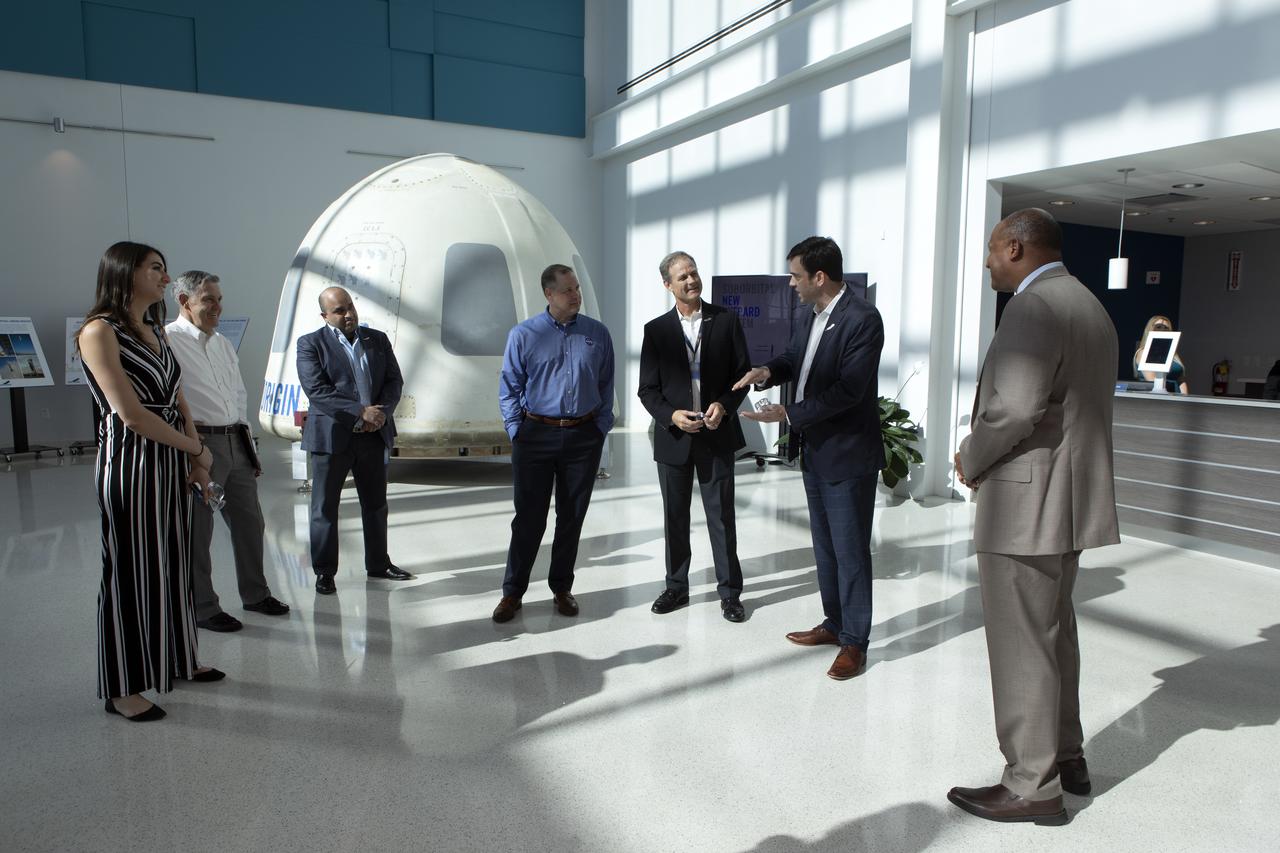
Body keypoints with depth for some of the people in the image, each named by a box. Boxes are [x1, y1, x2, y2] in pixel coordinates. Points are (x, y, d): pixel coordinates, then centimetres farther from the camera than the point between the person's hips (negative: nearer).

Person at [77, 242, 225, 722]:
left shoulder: (154, 330, 13)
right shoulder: (99, 331, -11)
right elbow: (132, 415, -17)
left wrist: (196, 462, 3)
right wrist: (196, 449, -7)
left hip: (172, 462, 8)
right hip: (130, 462, -8)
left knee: (173, 564, 15)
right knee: (130, 571, 2)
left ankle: (177, 660, 31)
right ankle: (122, 688, 17)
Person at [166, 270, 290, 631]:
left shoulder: (224, 344, 17)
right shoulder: (167, 341, -9)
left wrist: (249, 444, 20)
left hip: (236, 442, 8)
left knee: (249, 522, 16)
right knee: (197, 531, 4)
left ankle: (255, 594, 32)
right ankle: (203, 608, 18)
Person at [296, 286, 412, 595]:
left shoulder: (377, 339, 10)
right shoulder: (310, 344, -4)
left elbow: (394, 380, 7)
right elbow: (317, 391, -15)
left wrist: (382, 412, -11)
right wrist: (361, 412, -21)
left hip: (375, 435, 4)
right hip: (331, 436, -4)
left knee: (376, 503, 14)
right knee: (325, 506, 4)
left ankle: (378, 563, 29)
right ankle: (324, 572, 17)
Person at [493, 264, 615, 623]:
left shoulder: (597, 333, 4)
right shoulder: (523, 334, 0)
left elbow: (606, 386, 10)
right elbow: (509, 388, 4)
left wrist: (600, 428, 4)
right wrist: (517, 431, -3)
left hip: (583, 437, 2)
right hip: (536, 435, -2)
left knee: (572, 516, 11)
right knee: (528, 517, 2)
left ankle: (562, 588, 26)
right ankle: (512, 592, 16)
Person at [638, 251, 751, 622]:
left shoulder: (726, 320, 0)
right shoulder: (656, 330, 1)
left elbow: (742, 372, 2)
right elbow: (647, 389, 1)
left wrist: (724, 405, -14)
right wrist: (671, 416, -16)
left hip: (717, 434, -1)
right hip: (673, 437, 1)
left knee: (721, 516, 4)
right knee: (675, 517, 11)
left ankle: (729, 591, 17)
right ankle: (676, 587, 27)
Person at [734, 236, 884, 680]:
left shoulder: (862, 319, -18)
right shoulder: (810, 315, 7)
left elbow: (847, 390, -23)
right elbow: (793, 358, 19)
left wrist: (787, 414, -20)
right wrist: (768, 371, -3)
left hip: (847, 454, -9)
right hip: (814, 451, 9)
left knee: (850, 550, 2)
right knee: (825, 545, 18)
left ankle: (854, 642, 15)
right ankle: (834, 623, 33)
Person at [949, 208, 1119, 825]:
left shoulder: (1034, 308, -17)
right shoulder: (1090, 307, 16)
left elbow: (1014, 406, -29)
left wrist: (971, 460, -11)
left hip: (1026, 503, -10)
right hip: (1072, 497, 10)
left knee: (1021, 645, 0)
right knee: (1054, 633, 21)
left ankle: (1032, 786, 13)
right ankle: (1066, 756, 35)